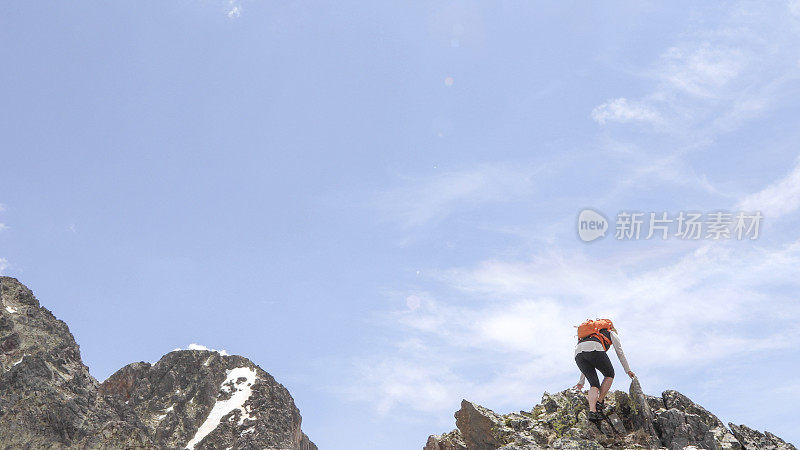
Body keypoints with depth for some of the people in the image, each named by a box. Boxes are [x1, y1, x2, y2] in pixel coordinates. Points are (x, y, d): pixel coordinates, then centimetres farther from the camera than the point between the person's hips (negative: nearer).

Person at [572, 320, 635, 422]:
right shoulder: (611, 333, 32)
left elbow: (586, 363, 43)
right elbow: (620, 352, 27)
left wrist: (581, 382, 44)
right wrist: (628, 370, 35)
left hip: (578, 353, 5)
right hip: (594, 349, -5)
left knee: (594, 383, 9)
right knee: (609, 375, 18)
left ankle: (592, 410, -11)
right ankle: (599, 402, 6)